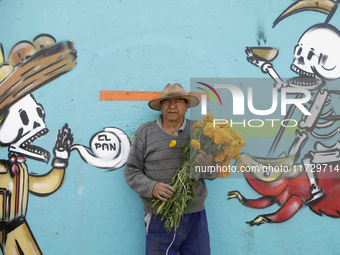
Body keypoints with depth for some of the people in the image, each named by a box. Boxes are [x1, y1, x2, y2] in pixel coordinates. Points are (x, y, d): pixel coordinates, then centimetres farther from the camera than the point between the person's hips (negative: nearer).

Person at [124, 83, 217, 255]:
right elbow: (131, 172, 0)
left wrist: (208, 166, -17)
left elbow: (214, 173, 6)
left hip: (195, 216, 2)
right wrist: (152, 187, -17)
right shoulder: (145, 132, -1)